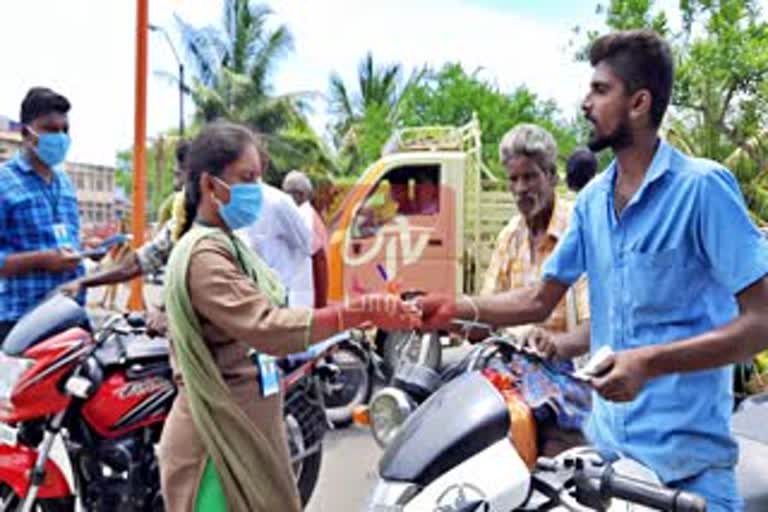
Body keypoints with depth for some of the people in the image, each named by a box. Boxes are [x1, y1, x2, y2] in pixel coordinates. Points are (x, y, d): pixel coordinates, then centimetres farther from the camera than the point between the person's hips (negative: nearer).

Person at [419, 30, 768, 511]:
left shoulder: (702, 186, -14)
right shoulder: (592, 199, 7)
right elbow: (540, 300, 11)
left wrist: (651, 362, -27)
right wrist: (459, 308, -2)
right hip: (607, 440, 6)